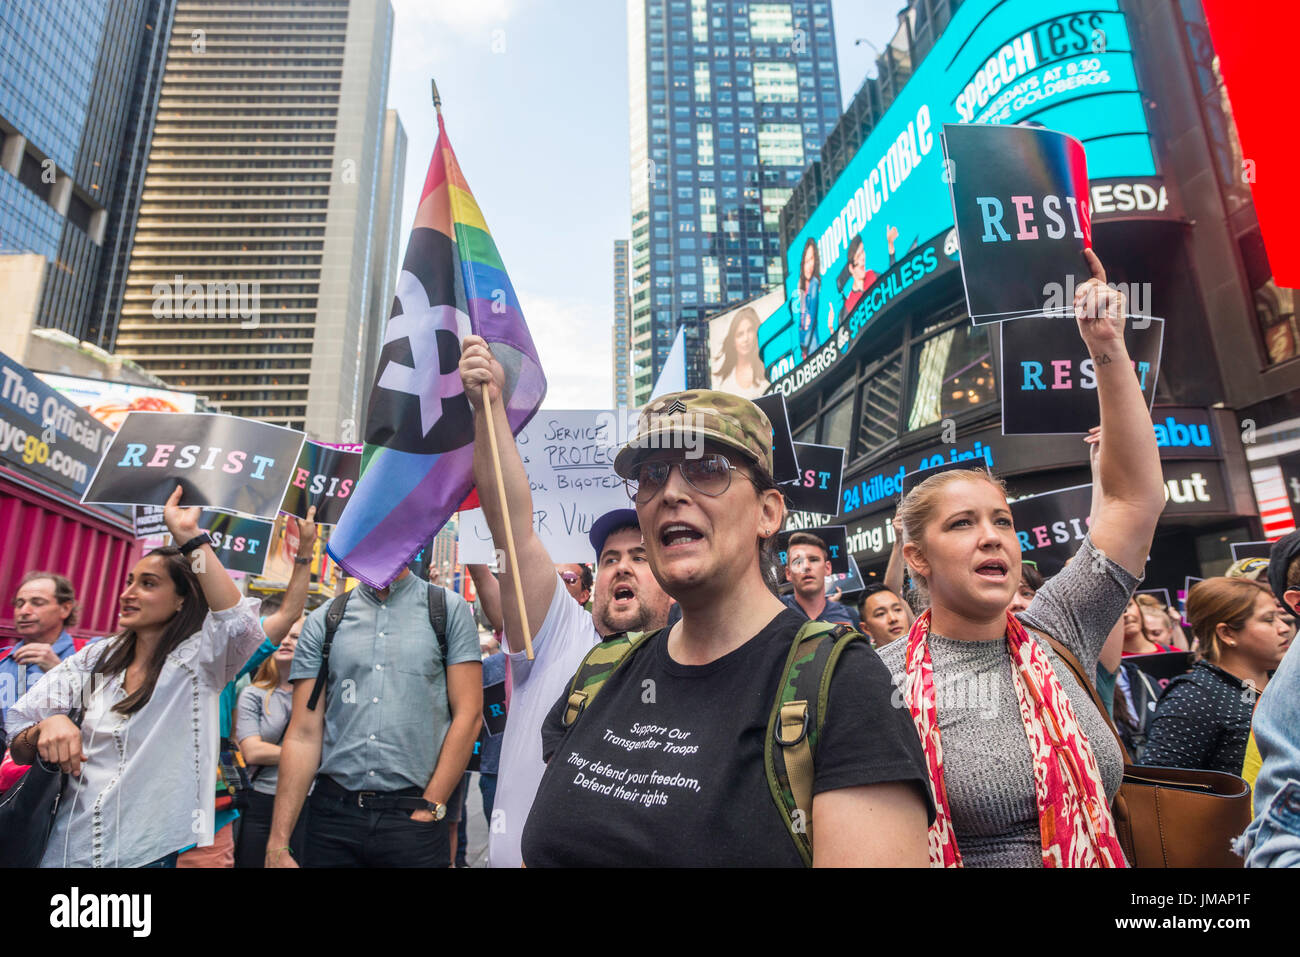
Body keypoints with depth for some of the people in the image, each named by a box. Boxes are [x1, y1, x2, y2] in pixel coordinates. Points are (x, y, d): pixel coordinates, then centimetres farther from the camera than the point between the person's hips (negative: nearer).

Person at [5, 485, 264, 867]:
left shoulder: (198, 660, -9)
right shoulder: (96, 659, 5)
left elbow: (239, 624, -32)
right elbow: (19, 749, 7)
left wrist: (189, 536, -30)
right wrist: (47, 727, -18)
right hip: (69, 848, 4)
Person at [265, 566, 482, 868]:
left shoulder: (450, 608, -2)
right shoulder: (322, 621, 5)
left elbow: (468, 715, -6)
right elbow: (304, 734, 1)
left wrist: (428, 811, -10)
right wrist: (278, 843, -4)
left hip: (414, 813, -2)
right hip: (333, 812, 3)